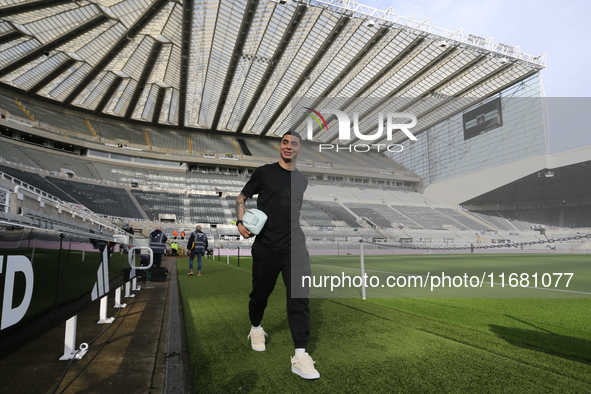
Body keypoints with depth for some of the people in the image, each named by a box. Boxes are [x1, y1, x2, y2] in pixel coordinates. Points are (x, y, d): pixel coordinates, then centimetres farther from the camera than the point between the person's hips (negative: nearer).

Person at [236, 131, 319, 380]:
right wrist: (241, 222, -10)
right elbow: (241, 198, 7)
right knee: (260, 293, 12)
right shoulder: (264, 172, 2)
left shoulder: (302, 180, 12)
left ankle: (300, 355, -3)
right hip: (265, 247, -2)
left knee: (299, 295, -8)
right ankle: (255, 328, 42)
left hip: (294, 246, 2)